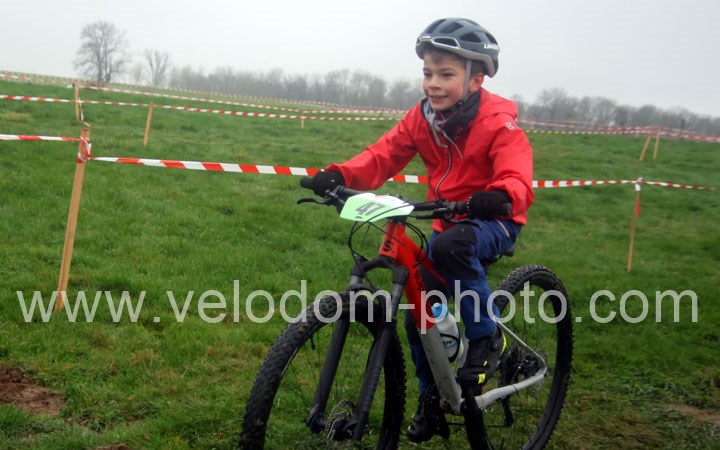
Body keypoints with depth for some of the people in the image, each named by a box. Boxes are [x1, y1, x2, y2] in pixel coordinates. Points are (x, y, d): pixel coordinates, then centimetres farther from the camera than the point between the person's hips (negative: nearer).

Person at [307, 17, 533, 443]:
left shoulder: (499, 124, -19)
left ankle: (487, 337, -17)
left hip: (494, 221, -5)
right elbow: (383, 156, -13)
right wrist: (340, 175, -31)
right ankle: (432, 401, 22)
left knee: (451, 245, -38)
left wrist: (501, 196, -55)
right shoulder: (422, 118, -5)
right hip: (448, 221, 6)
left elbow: (517, 180, -31)